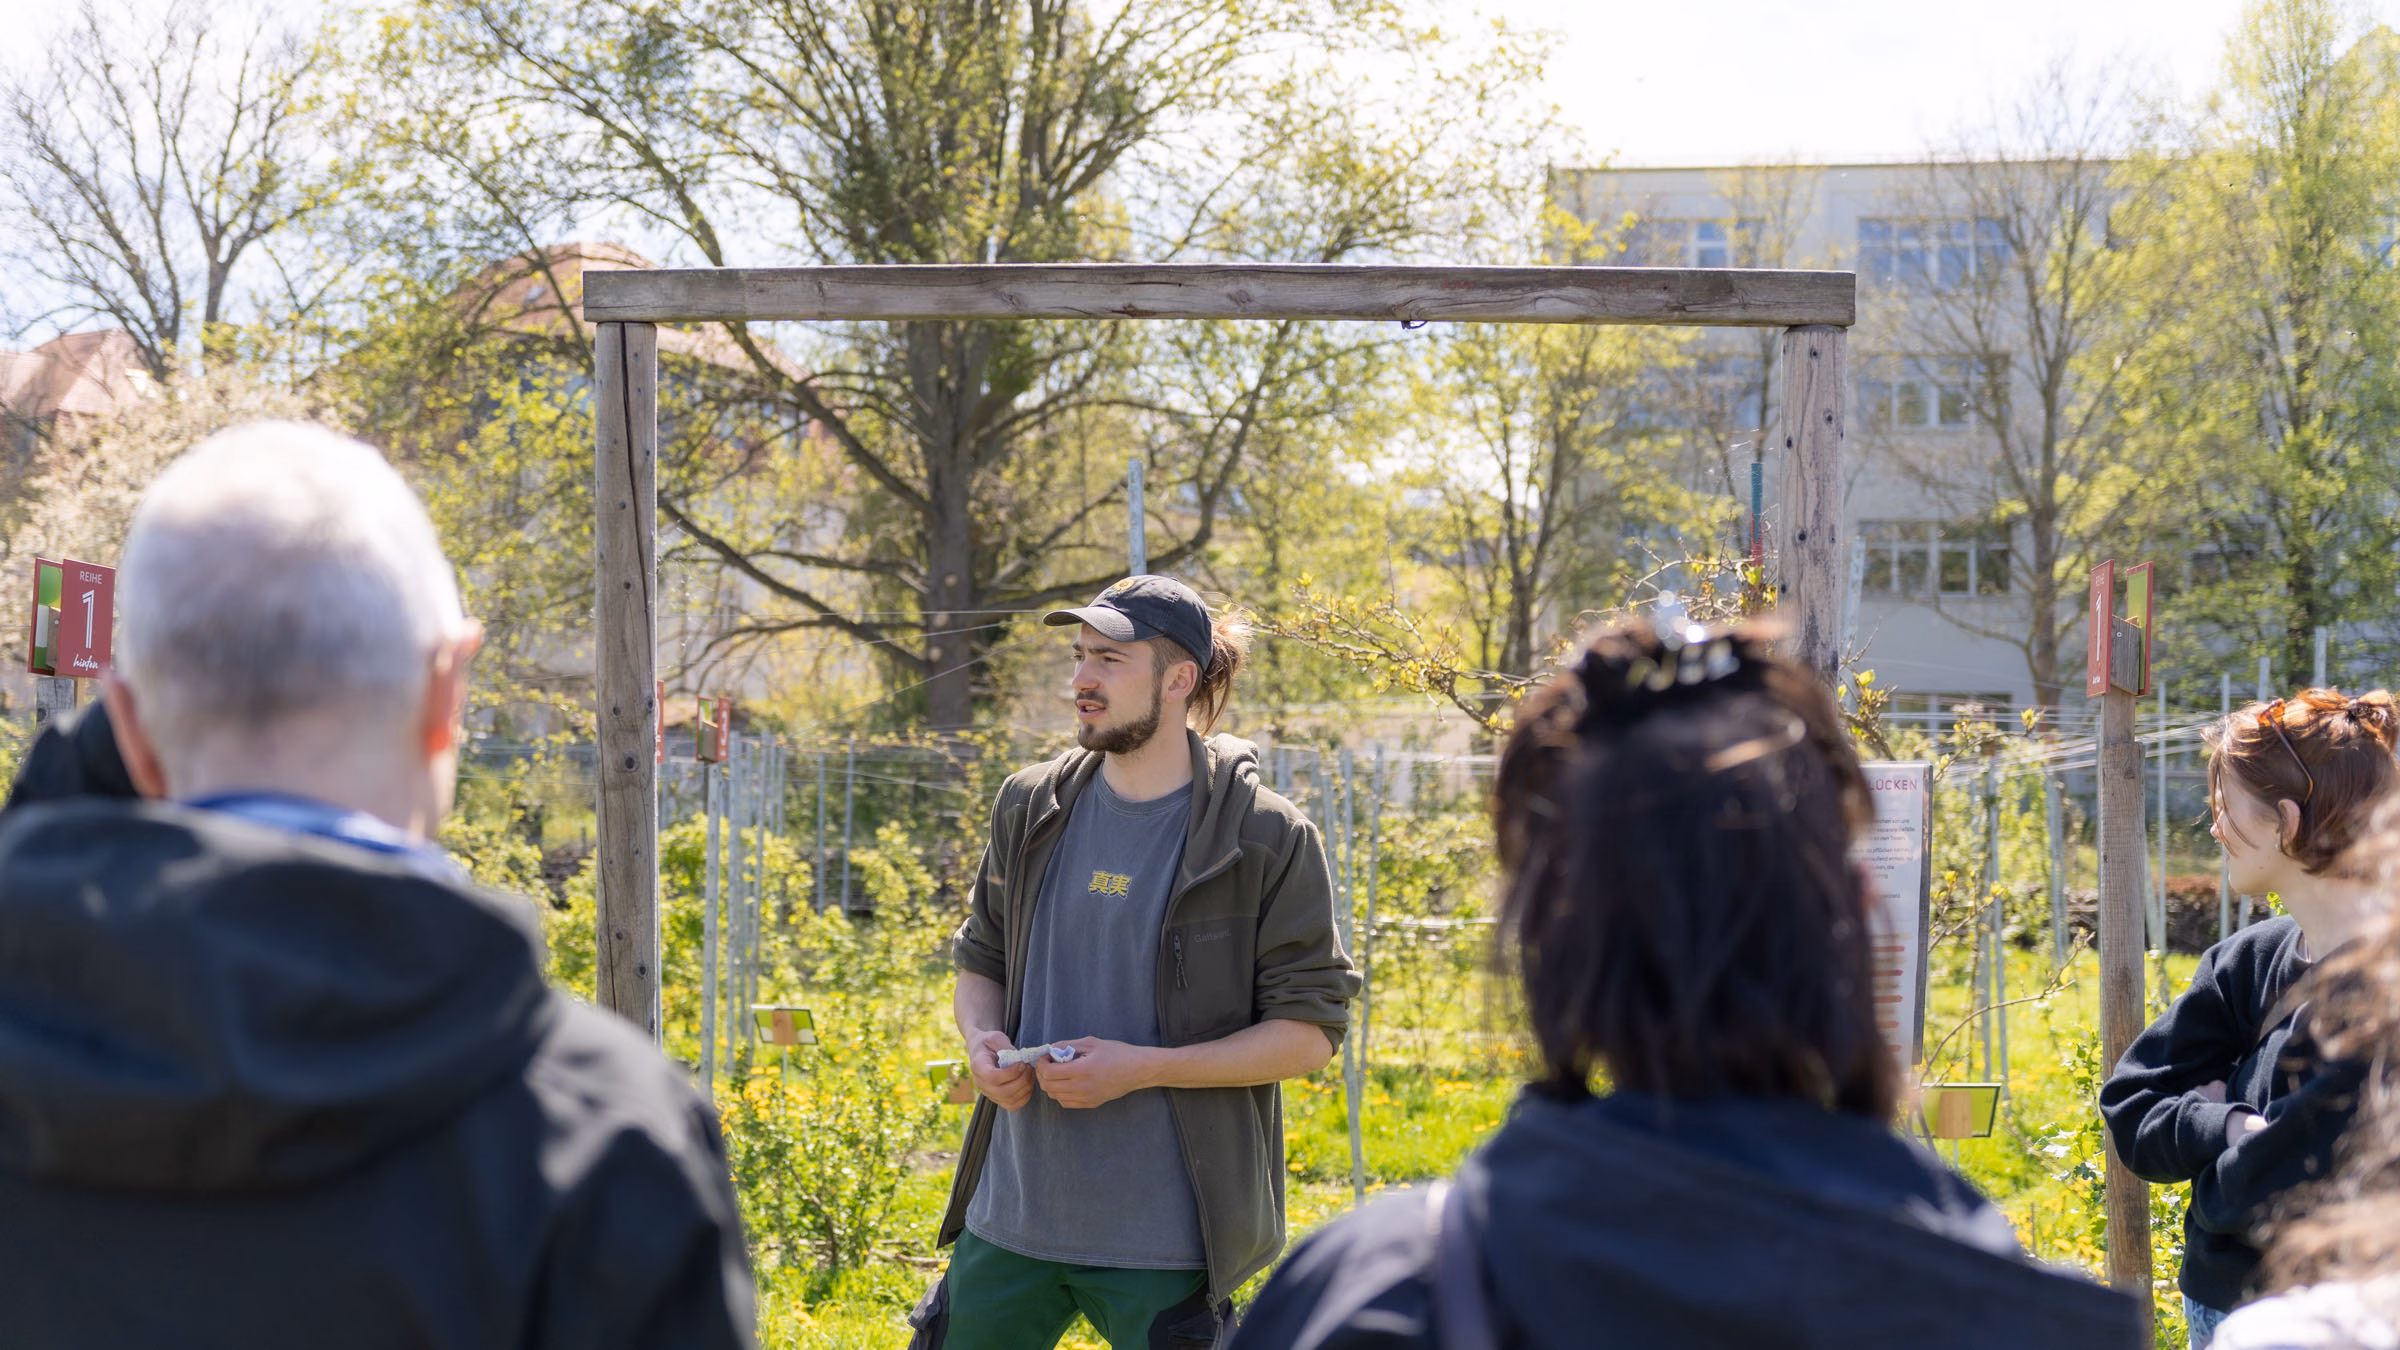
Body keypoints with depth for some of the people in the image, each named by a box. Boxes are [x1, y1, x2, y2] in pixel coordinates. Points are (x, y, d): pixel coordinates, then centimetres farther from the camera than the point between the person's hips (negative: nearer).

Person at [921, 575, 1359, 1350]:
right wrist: (982, 1040, -4)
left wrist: (1142, 1067, -18)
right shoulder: (1030, 808, 7)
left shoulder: (1266, 837, -8)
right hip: (1011, 1212, 5)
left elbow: (1310, 1033, -8)